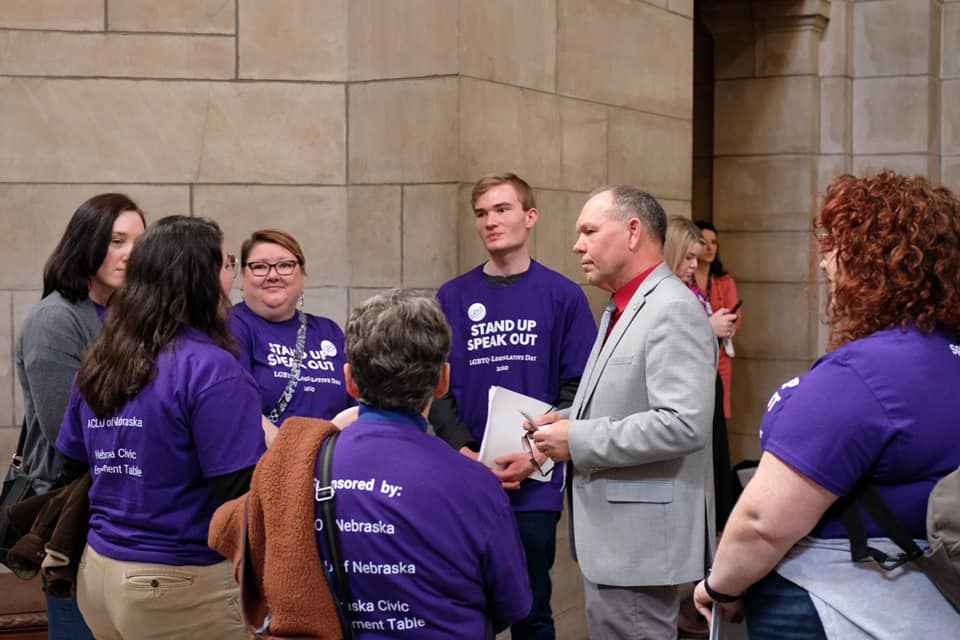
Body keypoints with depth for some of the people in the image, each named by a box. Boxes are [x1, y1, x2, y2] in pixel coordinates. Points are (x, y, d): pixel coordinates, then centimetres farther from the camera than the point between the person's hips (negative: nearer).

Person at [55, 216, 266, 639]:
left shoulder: (97, 363, 5)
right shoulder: (211, 369, -18)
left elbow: (73, 467, 12)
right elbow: (242, 489, -21)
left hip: (97, 572, 7)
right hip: (183, 587, -7)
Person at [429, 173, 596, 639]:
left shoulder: (563, 297, 1)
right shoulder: (452, 298, 6)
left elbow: (577, 388, -2)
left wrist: (536, 454, -14)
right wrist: (467, 454, -11)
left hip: (535, 484, -1)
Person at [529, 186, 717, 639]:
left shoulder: (673, 310, -16)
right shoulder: (622, 310, 16)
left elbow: (684, 425, -26)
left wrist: (578, 441, -20)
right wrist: (568, 420, 4)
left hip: (638, 543, -10)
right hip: (610, 534, 10)